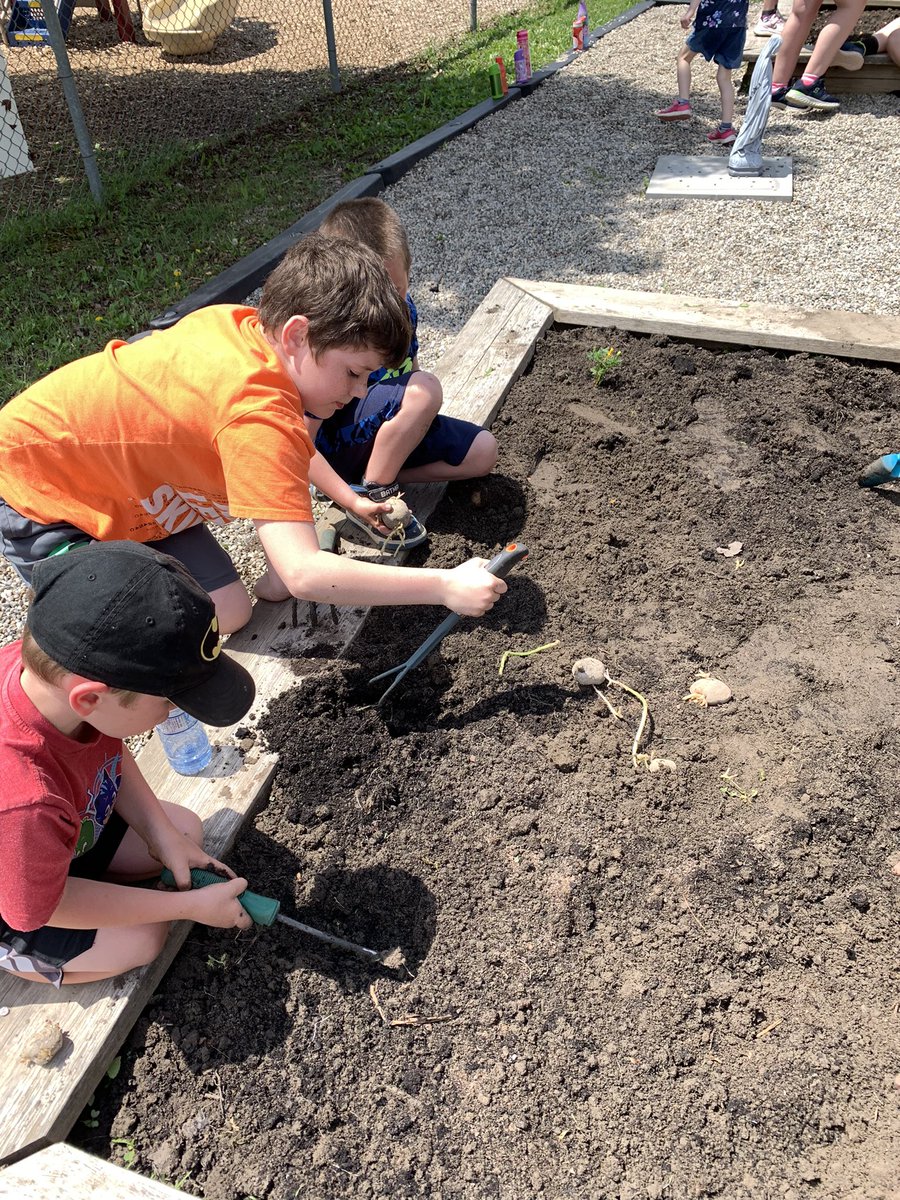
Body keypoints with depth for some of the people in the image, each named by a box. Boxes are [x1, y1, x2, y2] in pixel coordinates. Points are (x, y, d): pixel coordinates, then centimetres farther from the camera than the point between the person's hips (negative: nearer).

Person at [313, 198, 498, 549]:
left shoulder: (402, 308, -9)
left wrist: (421, 422, -4)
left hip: (383, 428, 8)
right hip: (333, 446, -8)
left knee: (483, 452, -1)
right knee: (424, 388, -32)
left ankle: (377, 474, -4)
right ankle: (371, 494, -17)